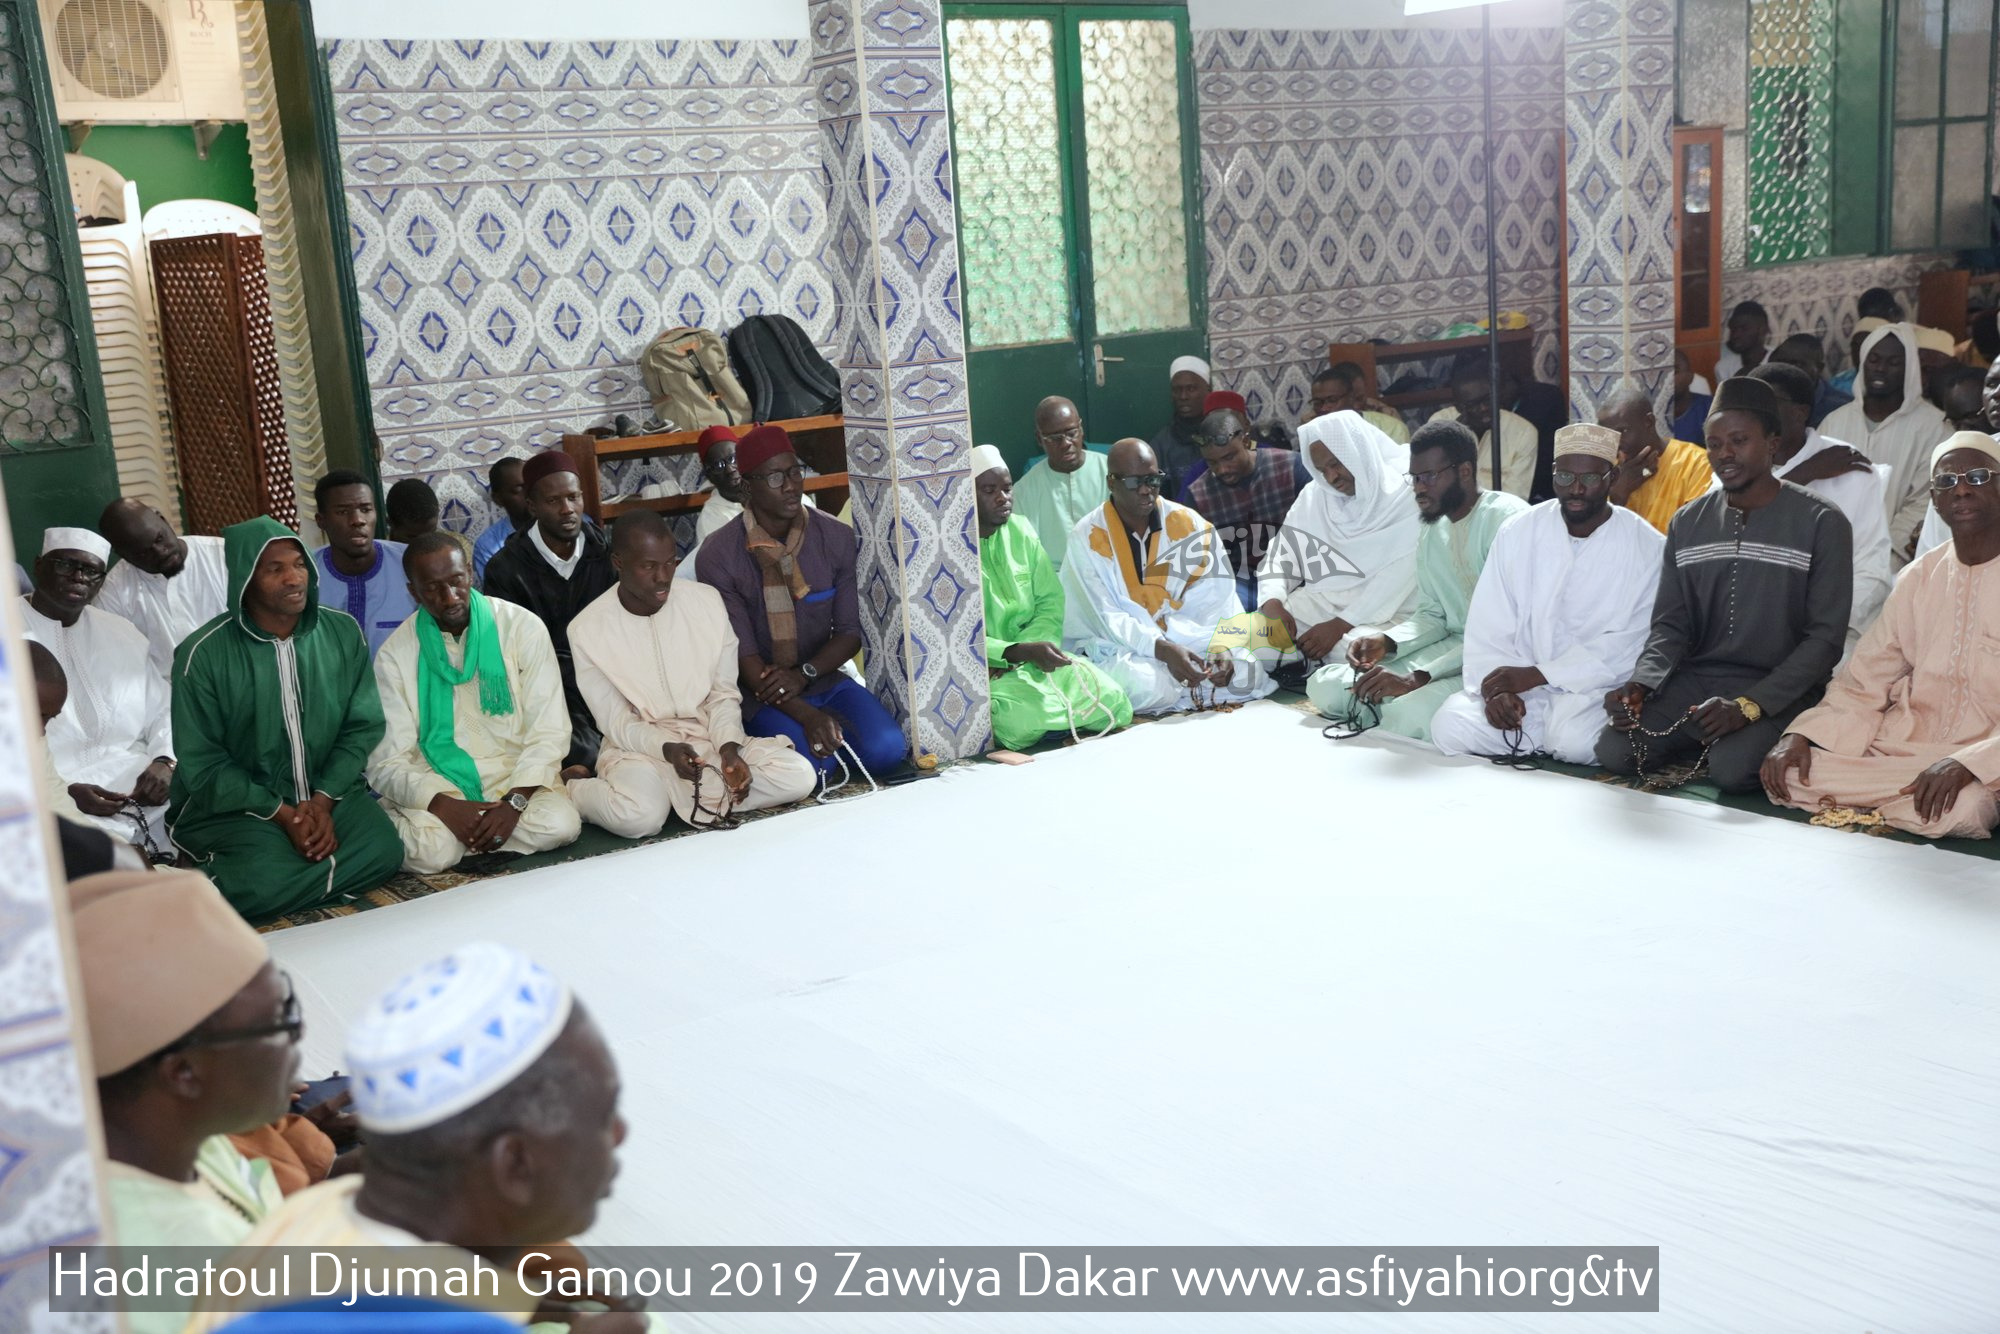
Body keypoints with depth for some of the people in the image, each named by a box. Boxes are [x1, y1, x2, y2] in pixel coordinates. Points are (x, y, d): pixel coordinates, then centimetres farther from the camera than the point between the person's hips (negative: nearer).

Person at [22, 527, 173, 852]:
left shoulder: (122, 633, 18)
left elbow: (163, 711, 17)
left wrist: (164, 762, -5)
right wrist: (64, 793, -18)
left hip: (144, 788, 5)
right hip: (55, 799, -5)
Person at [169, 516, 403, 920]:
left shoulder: (344, 632, 1)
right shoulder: (203, 654, -9)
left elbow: (362, 727, 3)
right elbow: (201, 763, -7)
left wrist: (323, 802, -12)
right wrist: (281, 814, -16)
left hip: (330, 791, 5)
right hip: (238, 802, -4)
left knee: (382, 851, -25)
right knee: (264, 882, -33)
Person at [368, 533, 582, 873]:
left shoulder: (522, 627, -3)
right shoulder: (396, 654, -1)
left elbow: (549, 730, -5)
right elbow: (386, 762, -4)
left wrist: (515, 801, -21)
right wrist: (444, 805, -23)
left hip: (514, 776, 2)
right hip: (435, 787, -1)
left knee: (560, 825, -29)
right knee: (432, 850, -33)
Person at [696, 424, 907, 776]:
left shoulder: (837, 538, -1)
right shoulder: (717, 556, -12)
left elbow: (850, 632, 3)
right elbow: (743, 656, -14)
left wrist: (804, 674, -17)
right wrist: (806, 715, -26)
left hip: (825, 680, 3)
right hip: (763, 694, -3)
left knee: (886, 749, -23)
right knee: (808, 764, -30)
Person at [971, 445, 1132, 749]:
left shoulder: (1021, 530, 8)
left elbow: (1051, 604, 6)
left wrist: (1014, 659, -12)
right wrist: (1021, 652, -29)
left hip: (1031, 654, 6)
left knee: (1113, 702, -14)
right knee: (1027, 717, -34)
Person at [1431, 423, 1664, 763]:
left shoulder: (1648, 548, -3)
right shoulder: (1518, 535, 5)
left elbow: (1630, 645, -11)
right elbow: (1488, 628, 0)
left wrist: (1535, 675, -18)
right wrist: (1496, 689, -19)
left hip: (1597, 689, -3)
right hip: (1519, 690, 3)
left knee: (1574, 739, -35)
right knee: (1450, 726, -23)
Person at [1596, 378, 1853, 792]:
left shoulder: (1822, 524, -4)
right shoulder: (1687, 524, 10)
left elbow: (1824, 637, -9)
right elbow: (1671, 625, 9)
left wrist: (1747, 706, -22)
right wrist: (1640, 684, -13)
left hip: (1779, 690, -4)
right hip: (1696, 678, 4)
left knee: (1731, 768, -32)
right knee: (1614, 750, -19)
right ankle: (1704, 740, 7)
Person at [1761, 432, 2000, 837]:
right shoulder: (1918, 578, 12)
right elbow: (1862, 685, 9)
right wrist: (1800, 736, -9)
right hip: (1899, 749, 4)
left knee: (1954, 807, -36)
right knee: (1789, 774, -17)